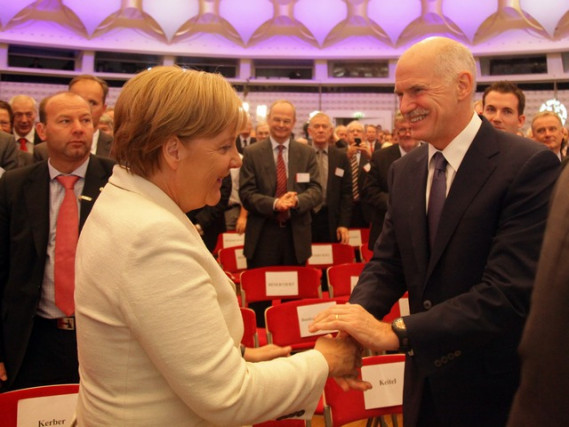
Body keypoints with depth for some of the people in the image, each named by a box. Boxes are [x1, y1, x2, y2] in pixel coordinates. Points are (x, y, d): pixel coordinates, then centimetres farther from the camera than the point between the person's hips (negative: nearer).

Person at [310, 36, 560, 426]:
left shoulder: (530, 165, -19)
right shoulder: (404, 171, 3)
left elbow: (510, 293, -26)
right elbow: (386, 264, 2)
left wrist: (394, 332, -31)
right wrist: (355, 318, -18)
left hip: (495, 390, -5)